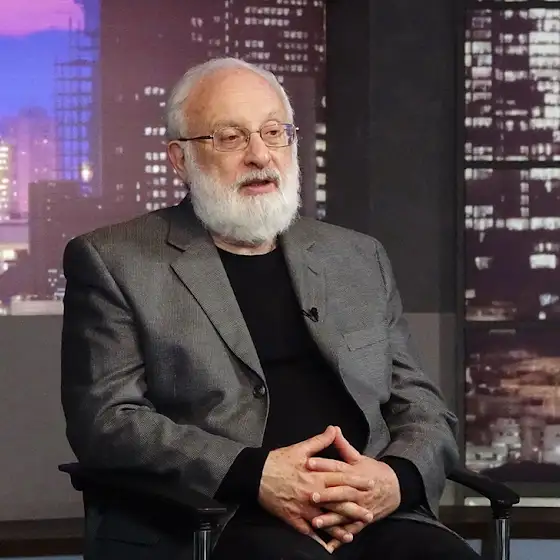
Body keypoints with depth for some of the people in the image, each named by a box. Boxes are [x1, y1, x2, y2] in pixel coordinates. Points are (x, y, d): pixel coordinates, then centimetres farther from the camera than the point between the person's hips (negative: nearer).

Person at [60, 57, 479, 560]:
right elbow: (106, 418, -3)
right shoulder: (113, 263, 8)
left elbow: (423, 408, 18)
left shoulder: (360, 259, 21)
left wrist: (398, 480, -6)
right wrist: (254, 475, -16)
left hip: (368, 514, 5)